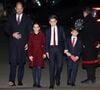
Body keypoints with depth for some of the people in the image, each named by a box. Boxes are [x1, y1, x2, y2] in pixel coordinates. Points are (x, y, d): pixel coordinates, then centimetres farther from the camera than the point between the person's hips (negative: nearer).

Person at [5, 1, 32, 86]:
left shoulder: (27, 18, 8)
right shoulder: (11, 17, 10)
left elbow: (30, 32, 7)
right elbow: (7, 29, 10)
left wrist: (28, 43, -2)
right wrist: (12, 34, -9)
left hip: (23, 43, 0)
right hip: (13, 43, 0)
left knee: (21, 62, 4)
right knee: (13, 61, -10)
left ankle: (20, 80, 11)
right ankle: (12, 80, -10)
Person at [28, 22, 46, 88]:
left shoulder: (42, 35, 1)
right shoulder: (31, 35, 2)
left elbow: (44, 44, 3)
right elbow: (29, 45, 0)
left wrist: (44, 53, -3)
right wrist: (30, 55, -5)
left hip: (40, 53, -1)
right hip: (33, 53, 1)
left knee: (39, 67, -5)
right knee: (34, 67, 4)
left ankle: (38, 83, -2)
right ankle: (35, 82, 15)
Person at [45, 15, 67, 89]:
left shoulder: (60, 29, 8)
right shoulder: (48, 31, 9)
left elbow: (64, 39, 6)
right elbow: (46, 41, 9)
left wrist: (65, 48, -2)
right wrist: (47, 51, 2)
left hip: (59, 48, 0)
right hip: (51, 49, 0)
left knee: (60, 65, -5)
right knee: (51, 67, -1)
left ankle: (57, 78, 25)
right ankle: (52, 83, 4)